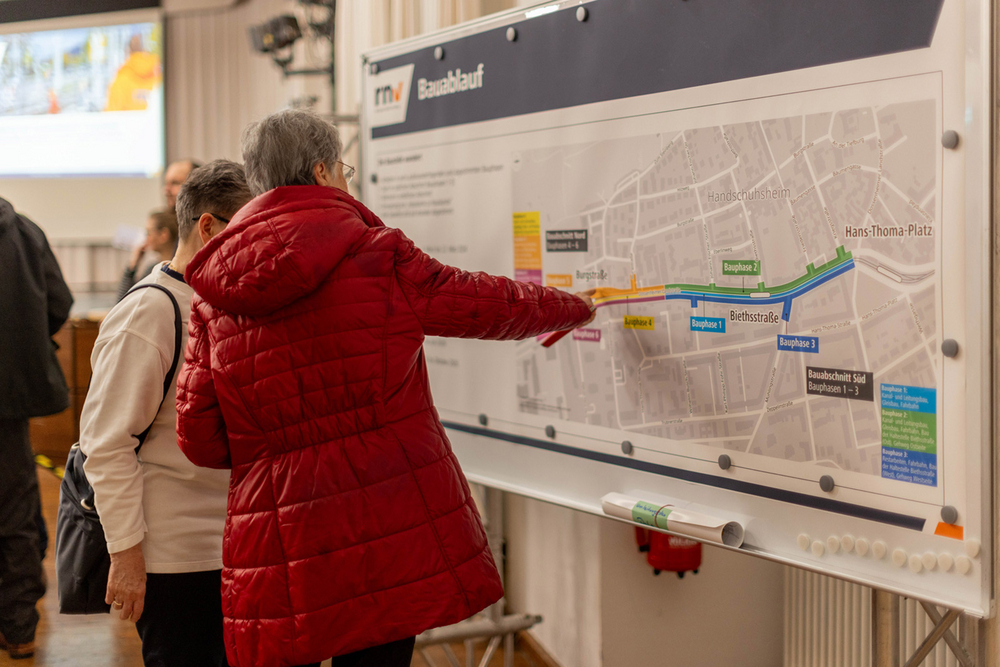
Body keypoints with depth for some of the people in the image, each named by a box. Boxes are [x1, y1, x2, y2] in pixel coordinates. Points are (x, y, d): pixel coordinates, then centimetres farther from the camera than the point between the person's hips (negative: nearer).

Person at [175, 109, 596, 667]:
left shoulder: (212, 298, 6)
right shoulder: (375, 255, -5)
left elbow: (199, 440, 6)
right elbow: (485, 304, 8)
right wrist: (575, 307, 27)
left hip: (273, 551, 4)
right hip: (386, 535, -3)